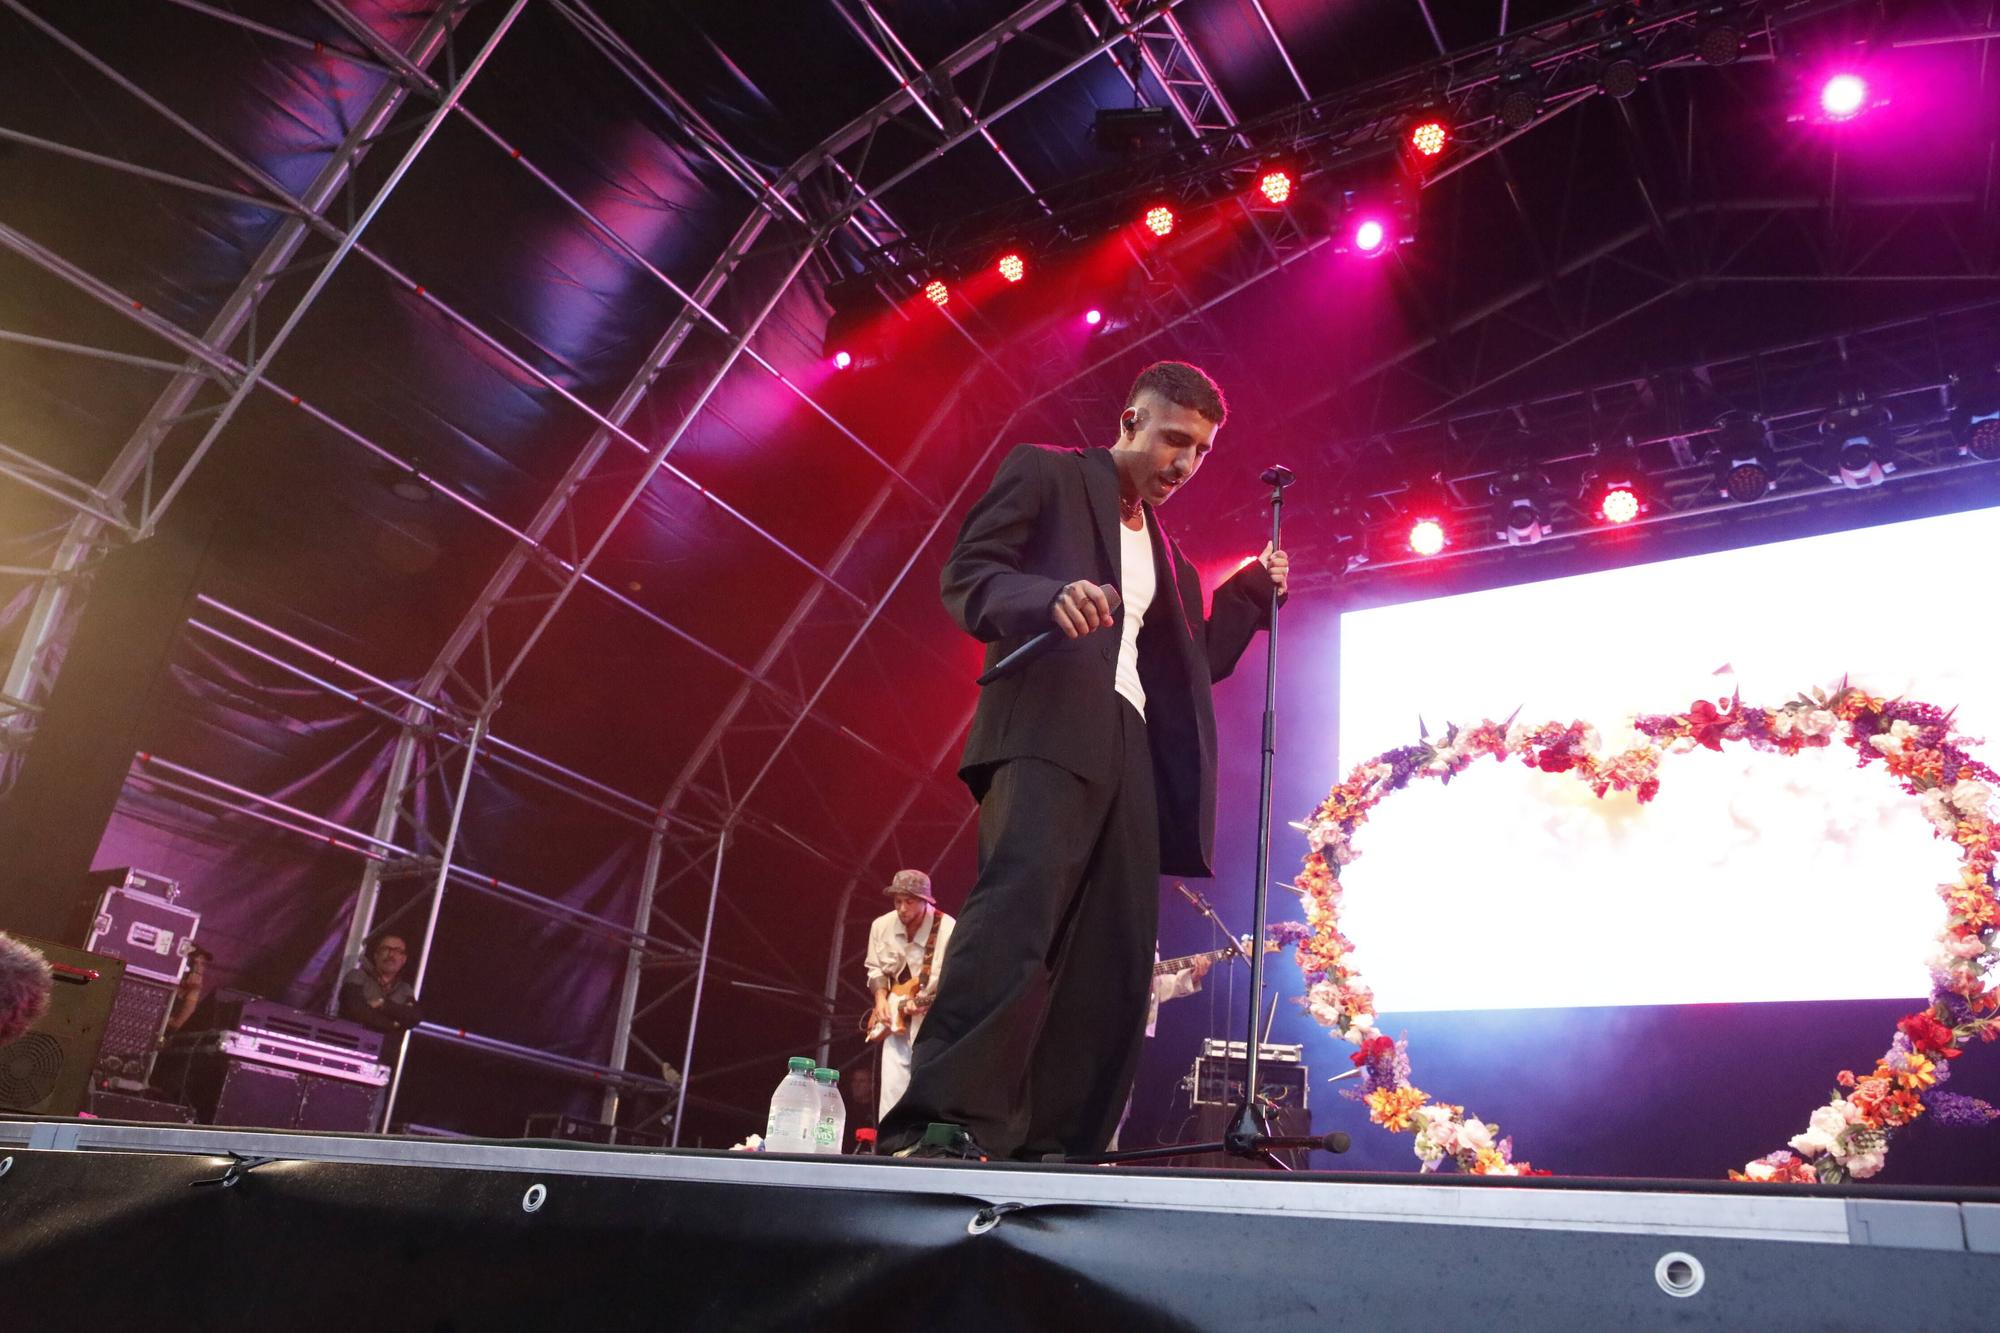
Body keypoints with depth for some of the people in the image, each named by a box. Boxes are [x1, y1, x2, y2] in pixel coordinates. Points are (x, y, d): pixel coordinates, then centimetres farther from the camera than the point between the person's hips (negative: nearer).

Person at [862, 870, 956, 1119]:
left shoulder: (948, 930, -18)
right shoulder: (881, 925, -1)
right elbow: (875, 968, 13)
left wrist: (925, 1002, -28)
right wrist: (881, 998, -3)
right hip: (896, 1021, 5)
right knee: (892, 1090, 2)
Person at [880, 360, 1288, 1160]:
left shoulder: (1163, 549, 30)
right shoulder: (1045, 473, 10)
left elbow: (1186, 667, 29)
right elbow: (966, 575, -2)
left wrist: (1250, 594, 17)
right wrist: (1050, 597, -22)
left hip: (1129, 746, 8)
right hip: (1050, 730, -8)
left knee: (1114, 949, 0)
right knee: (1020, 903, -25)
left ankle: (1059, 1142, 2)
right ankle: (943, 1119, -27)